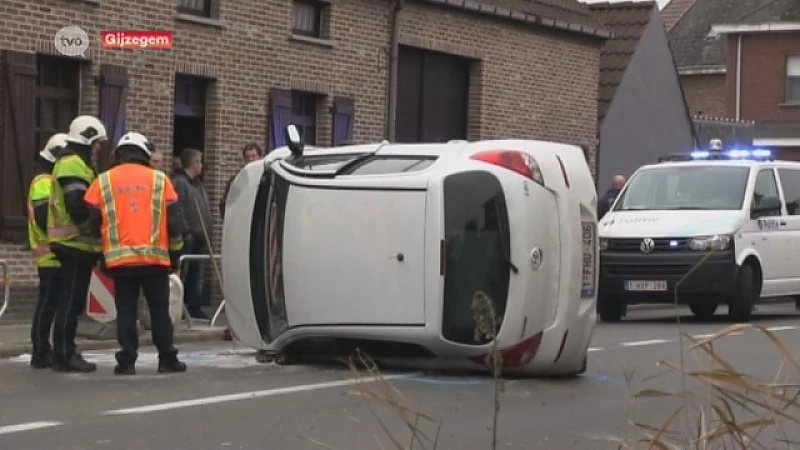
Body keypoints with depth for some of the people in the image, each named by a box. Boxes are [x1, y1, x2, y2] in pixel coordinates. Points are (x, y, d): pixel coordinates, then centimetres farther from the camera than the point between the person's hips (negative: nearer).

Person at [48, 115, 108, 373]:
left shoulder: (74, 163, 22)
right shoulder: (73, 164, -12)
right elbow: (77, 206, -23)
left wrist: (93, 235, 16)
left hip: (77, 245, 11)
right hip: (75, 244, -11)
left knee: (72, 303, 12)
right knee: (71, 302, -9)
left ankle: (66, 353, 16)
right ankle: (64, 356, -7)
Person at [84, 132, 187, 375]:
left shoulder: (103, 181, 7)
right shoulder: (159, 179, 6)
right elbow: (173, 222, 5)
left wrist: (101, 254, 15)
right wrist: (175, 254, 14)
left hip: (119, 258, 0)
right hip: (155, 257, 0)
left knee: (126, 312, 5)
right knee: (160, 310, 8)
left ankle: (127, 361, 1)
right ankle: (167, 359, 9)